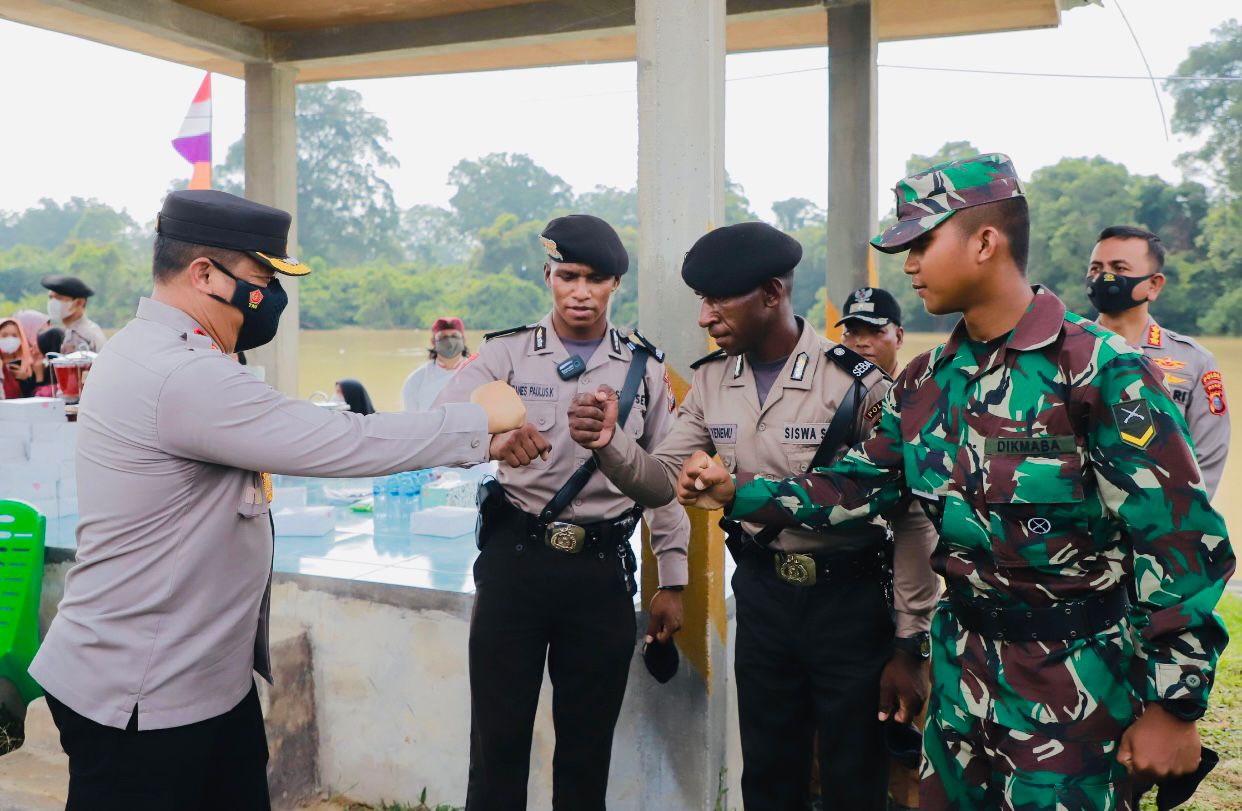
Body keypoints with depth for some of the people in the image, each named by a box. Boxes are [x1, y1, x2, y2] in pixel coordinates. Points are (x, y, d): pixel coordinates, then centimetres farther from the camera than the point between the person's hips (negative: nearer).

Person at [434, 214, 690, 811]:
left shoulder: (645, 368, 5)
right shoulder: (506, 354, 1)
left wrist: (672, 582, 6)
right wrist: (490, 437, -37)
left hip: (602, 567, 1)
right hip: (514, 558, -1)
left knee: (588, 742, 13)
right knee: (498, 734, 9)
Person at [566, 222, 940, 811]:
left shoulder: (858, 382, -17)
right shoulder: (711, 381, 0)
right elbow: (663, 482, 2)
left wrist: (910, 644, -9)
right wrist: (611, 443, -20)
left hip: (849, 597, -4)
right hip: (761, 592, 5)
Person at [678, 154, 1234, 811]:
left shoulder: (1103, 372, -17)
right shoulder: (925, 382, 4)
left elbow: (1182, 544, -16)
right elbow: (858, 487, 10)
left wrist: (1173, 708, -14)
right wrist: (738, 493, 3)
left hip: (1074, 684, -6)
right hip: (962, 662, 6)